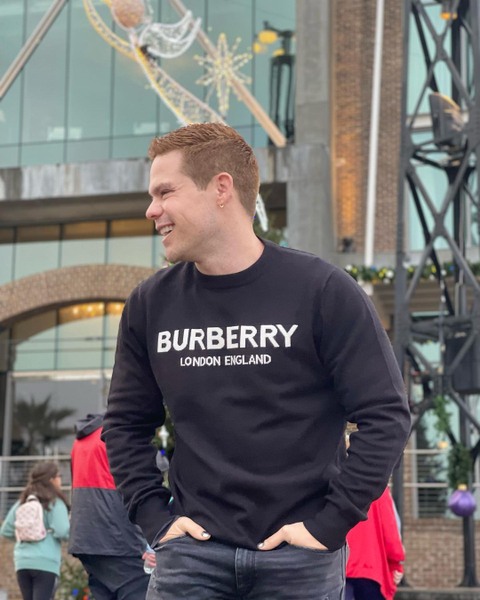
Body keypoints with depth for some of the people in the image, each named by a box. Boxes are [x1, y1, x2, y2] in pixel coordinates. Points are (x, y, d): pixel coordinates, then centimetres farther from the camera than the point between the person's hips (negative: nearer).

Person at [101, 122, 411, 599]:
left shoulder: (323, 292, -7)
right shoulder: (150, 304, 4)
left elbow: (386, 416, -6)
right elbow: (125, 423, 13)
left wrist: (331, 523, -10)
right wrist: (153, 516, 1)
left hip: (301, 556, -2)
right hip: (193, 549, 3)